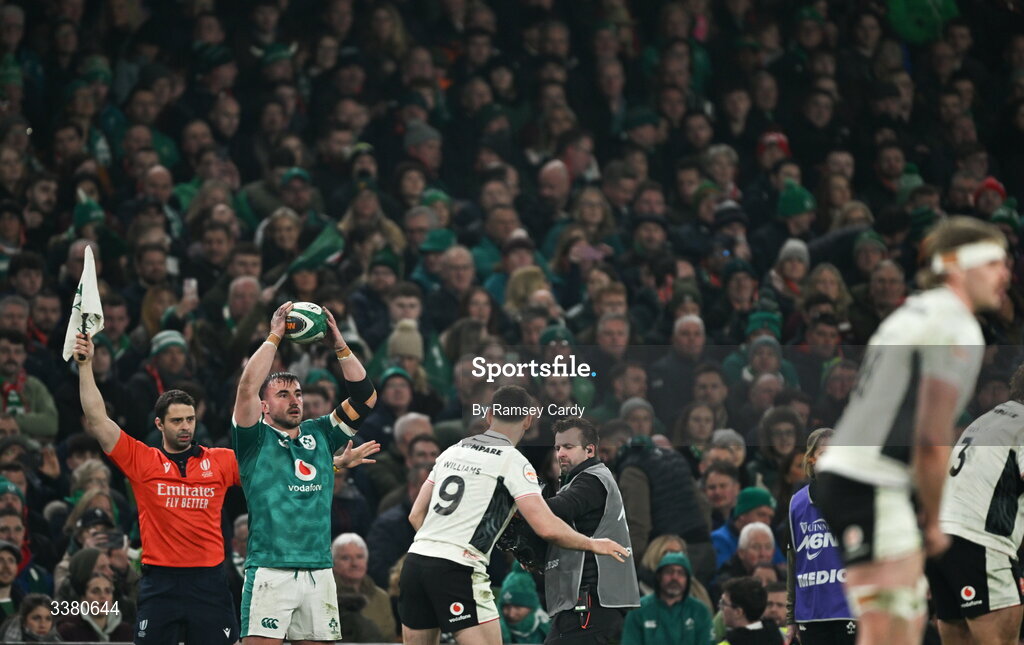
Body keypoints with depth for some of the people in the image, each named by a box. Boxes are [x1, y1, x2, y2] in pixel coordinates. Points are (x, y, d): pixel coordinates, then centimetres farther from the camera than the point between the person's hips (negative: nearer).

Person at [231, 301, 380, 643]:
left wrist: (339, 346, 2)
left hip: (319, 573, 5)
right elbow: (247, 387, -13)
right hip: (270, 572, -5)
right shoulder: (255, 438, 3)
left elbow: (365, 397, 10)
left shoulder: (320, 434, 15)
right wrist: (275, 336, -8)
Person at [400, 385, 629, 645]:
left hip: (415, 561, 7)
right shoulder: (513, 461, -4)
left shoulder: (453, 451, 15)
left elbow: (416, 515, 17)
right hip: (457, 570, -7)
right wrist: (593, 544, 2)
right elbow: (547, 528, -13)